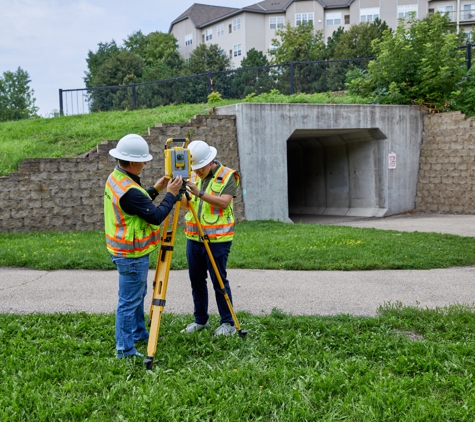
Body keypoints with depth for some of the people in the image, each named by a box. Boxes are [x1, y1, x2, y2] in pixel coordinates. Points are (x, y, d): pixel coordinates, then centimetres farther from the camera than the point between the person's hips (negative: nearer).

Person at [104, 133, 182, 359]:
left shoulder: (115, 178, 4)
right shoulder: (129, 190, -28)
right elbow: (156, 216, -24)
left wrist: (155, 189, 8)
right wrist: (171, 195, -13)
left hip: (123, 249, 11)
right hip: (131, 254, -11)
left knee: (137, 295, 23)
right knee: (129, 301, -1)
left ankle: (139, 334, 37)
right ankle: (125, 350, 8)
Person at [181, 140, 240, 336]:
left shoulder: (227, 176, -8)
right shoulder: (193, 175, 10)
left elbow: (224, 202, -21)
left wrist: (200, 193, -29)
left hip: (217, 238, -6)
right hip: (193, 237, 6)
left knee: (219, 280, 0)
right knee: (196, 280, 12)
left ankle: (228, 323, 13)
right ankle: (200, 320, 27)